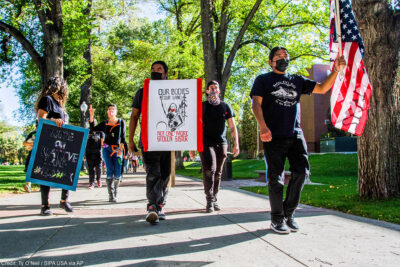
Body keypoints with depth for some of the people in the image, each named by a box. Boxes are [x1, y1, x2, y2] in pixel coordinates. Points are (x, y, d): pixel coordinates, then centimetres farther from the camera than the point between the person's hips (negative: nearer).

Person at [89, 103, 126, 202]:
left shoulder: (121, 122, 8)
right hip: (107, 149, 1)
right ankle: (111, 195, -4)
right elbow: (93, 129, 2)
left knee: (117, 173, -4)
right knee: (110, 172, -7)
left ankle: (115, 193, 16)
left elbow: (123, 136, -1)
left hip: (117, 149, -1)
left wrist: (121, 148, -12)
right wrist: (91, 115, -6)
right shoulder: (104, 123, 12)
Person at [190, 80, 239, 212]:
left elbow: (232, 126, 10)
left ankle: (214, 200, 17)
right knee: (209, 169, -18)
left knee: (218, 173, 6)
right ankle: (209, 201, -14)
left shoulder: (225, 106, 11)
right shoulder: (202, 107, 4)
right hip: (206, 142, -3)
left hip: (221, 143, 3)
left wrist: (236, 144, 0)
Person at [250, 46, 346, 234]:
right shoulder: (263, 80, 9)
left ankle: (289, 213, 12)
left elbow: (322, 88, 19)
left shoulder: (297, 80, 21)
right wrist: (263, 127, -18)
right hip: (273, 136, -4)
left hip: (295, 134, 4)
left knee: (302, 172, -4)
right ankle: (277, 218, 10)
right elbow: (256, 103, -3)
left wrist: (336, 70, 5)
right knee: (276, 178, -2)